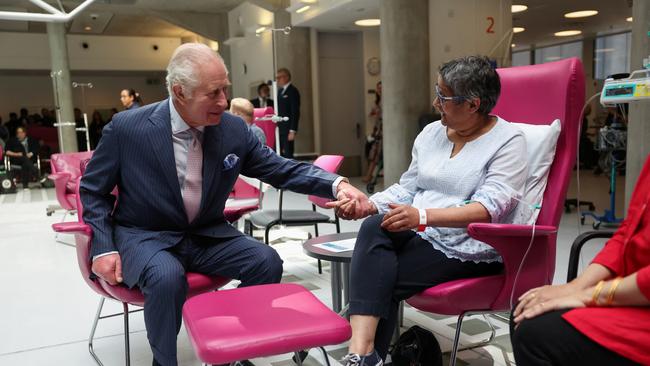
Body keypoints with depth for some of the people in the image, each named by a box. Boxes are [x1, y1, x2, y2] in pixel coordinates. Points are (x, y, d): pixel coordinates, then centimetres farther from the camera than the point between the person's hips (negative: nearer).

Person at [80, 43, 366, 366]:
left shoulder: (234, 129, -7)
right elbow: (92, 190, 0)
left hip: (206, 234, 4)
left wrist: (336, 185, -19)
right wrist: (104, 248, -12)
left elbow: (282, 169, -3)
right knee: (167, 277, -34)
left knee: (267, 262, -16)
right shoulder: (126, 128, -13)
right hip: (145, 237, -3)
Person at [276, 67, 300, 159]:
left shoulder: (293, 91, -8)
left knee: (288, 154, -5)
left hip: (288, 129, -7)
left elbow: (295, 112, -14)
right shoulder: (280, 90, 16)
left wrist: (292, 131, -18)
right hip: (279, 128, 7)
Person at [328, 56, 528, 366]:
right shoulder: (431, 132, 12)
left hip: (470, 249, -5)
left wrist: (422, 216, -31)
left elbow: (489, 208, -20)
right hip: (419, 236, 6)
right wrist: (368, 205, -7)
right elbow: (406, 188, 13)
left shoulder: (508, 141, -7)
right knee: (374, 227, -28)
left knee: (381, 281, -26)